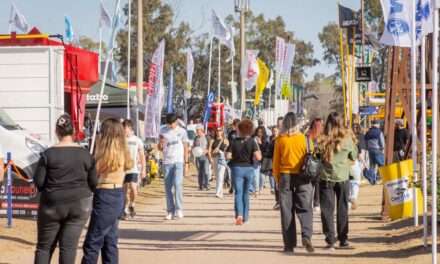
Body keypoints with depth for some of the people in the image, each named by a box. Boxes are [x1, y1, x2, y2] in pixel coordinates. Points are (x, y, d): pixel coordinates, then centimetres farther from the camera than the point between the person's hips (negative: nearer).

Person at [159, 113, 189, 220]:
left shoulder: (182, 131, 3)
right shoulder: (163, 131, 8)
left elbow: (185, 148, 7)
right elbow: (160, 148, 13)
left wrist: (186, 163, 1)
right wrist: (161, 143, -11)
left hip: (179, 162, -3)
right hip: (167, 162, 3)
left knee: (178, 184, -17)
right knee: (168, 187, 2)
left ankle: (179, 209, -16)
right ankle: (170, 211, 7)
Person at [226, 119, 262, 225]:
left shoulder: (234, 142, -5)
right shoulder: (252, 142, -6)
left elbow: (228, 155, -10)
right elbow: (258, 157, -16)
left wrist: (235, 157, 8)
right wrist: (256, 153, 4)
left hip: (237, 168, -1)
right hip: (249, 168, 1)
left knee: (238, 192, -2)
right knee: (246, 193, 16)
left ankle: (239, 214, -24)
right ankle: (245, 217, 22)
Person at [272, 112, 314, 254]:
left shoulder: (280, 140, -2)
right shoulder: (303, 138, -3)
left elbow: (276, 162, 2)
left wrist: (277, 178, 13)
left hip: (285, 176, 0)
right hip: (302, 176, 0)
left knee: (287, 210, 6)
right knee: (304, 208, 5)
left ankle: (289, 244, 6)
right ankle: (306, 236, -18)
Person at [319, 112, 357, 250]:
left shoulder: (323, 140, -10)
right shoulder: (347, 138, -7)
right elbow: (354, 156, 5)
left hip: (326, 178, -1)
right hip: (343, 177, 1)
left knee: (327, 210, 6)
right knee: (342, 209, 13)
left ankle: (330, 240, 1)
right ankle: (343, 239, 17)